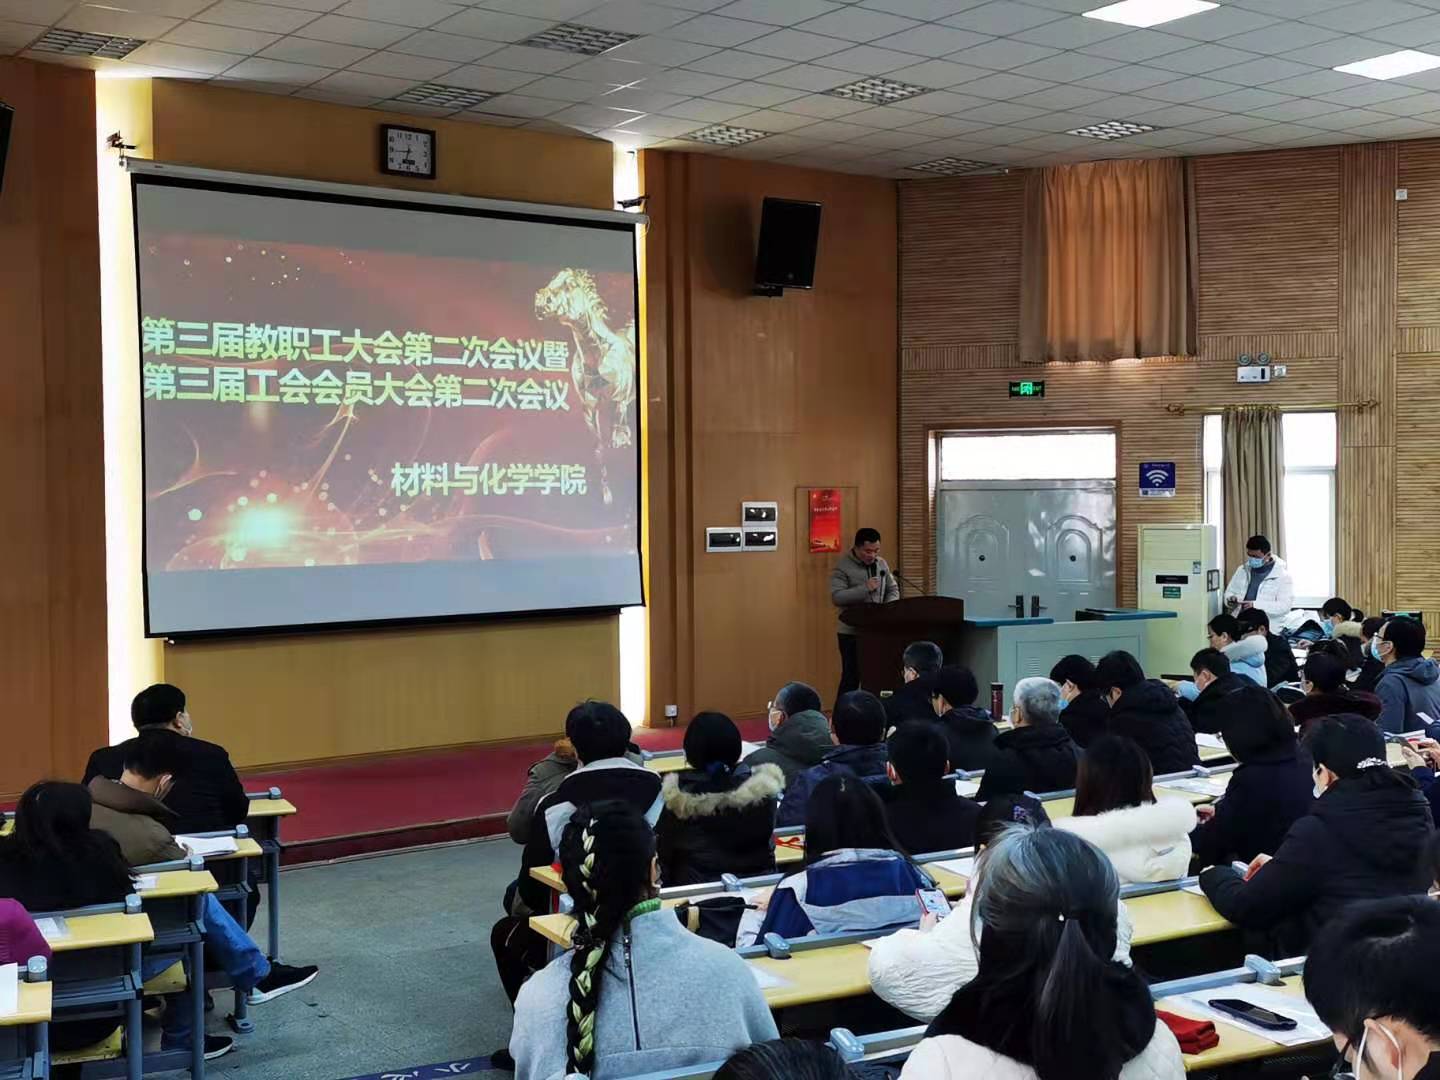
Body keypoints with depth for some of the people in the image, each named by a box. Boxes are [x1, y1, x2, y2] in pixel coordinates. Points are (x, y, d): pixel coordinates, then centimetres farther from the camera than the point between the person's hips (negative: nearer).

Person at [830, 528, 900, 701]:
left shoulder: (882, 564, 10)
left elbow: (893, 589, 16)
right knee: (851, 678, -1)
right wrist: (865, 588, -22)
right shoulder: (843, 567, -10)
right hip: (852, 633, -6)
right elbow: (836, 597, -19)